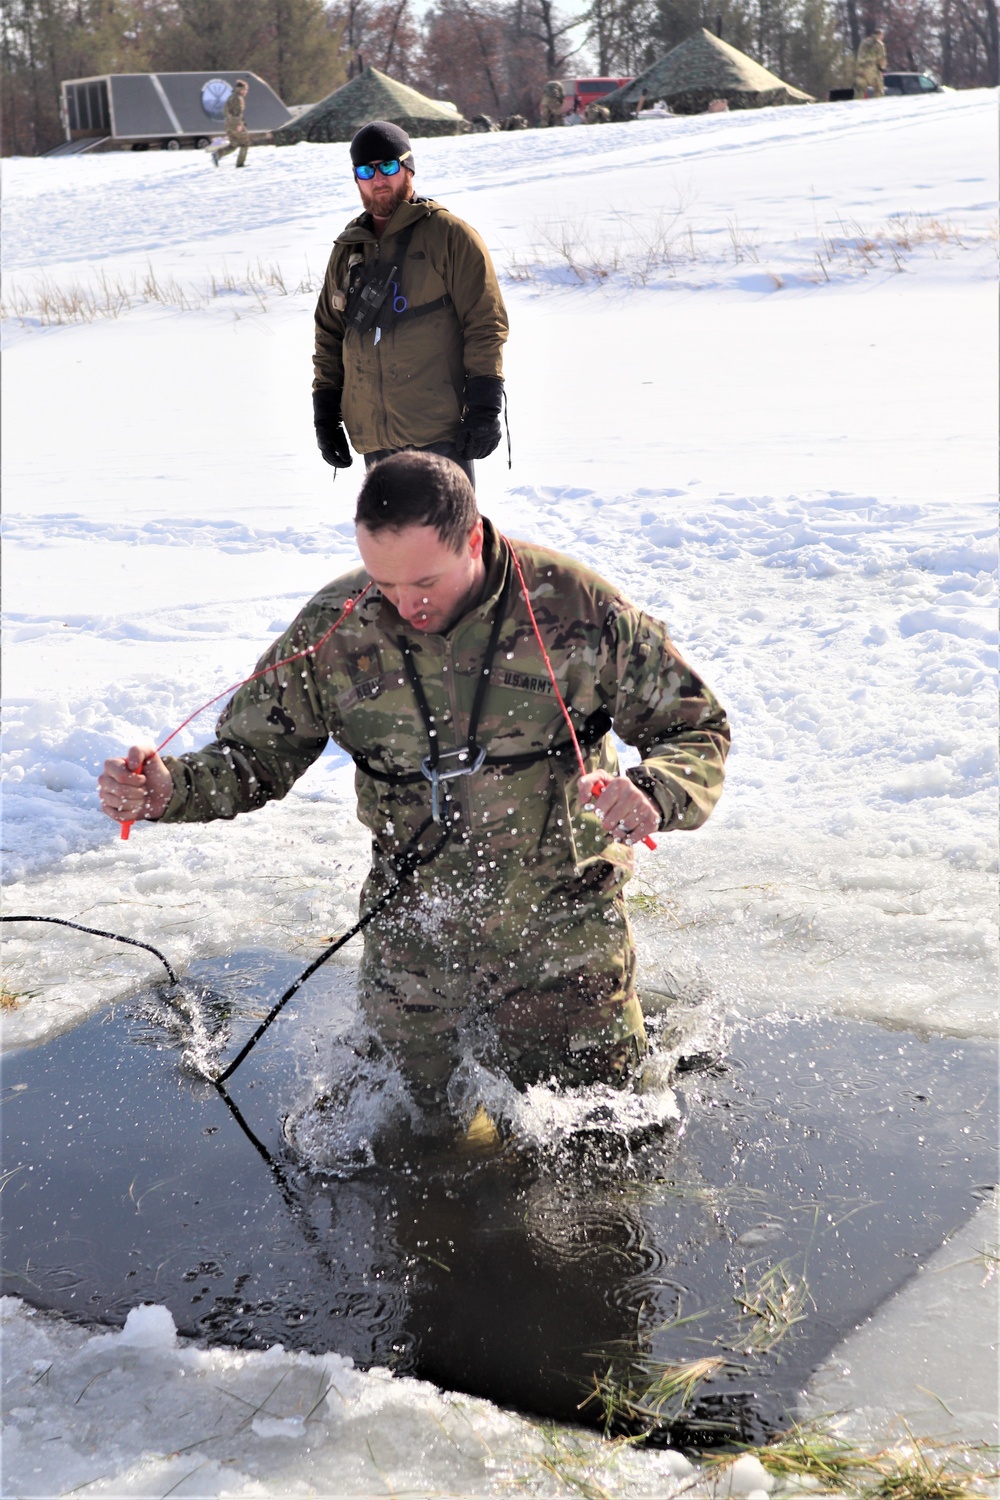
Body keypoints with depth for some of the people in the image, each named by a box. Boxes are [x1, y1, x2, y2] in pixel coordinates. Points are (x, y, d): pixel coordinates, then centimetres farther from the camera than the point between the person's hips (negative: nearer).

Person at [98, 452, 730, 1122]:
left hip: (563, 924, -1)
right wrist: (170, 789, -24)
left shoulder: (574, 604, -17)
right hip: (414, 933, 2)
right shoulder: (335, 628, -12)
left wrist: (651, 796, -34)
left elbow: (697, 728, -11)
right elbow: (254, 756, -2)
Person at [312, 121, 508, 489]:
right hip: (375, 438, 6)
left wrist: (485, 407, -12)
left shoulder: (449, 235, -1)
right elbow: (329, 336, 20)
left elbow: (486, 323, -5)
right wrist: (325, 412, 13)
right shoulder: (347, 249, 15)